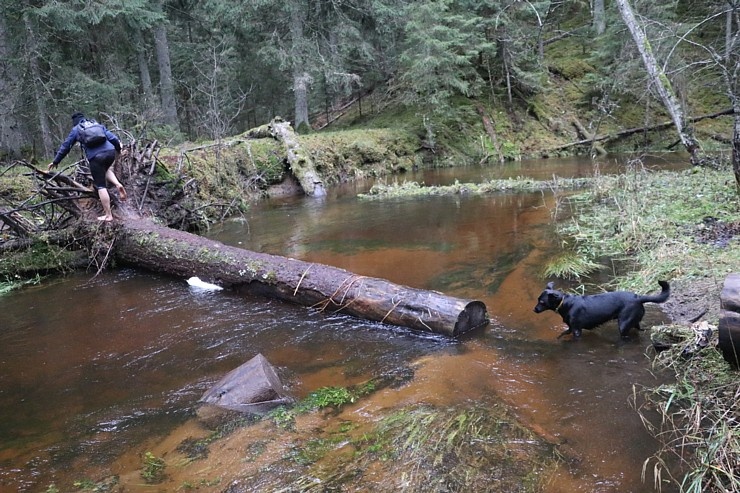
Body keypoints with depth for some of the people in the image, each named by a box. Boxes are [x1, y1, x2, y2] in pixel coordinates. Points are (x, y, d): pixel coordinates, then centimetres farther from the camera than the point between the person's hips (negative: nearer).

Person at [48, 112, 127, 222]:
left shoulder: (75, 130, 19)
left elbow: (65, 146, 21)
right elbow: (111, 136, 20)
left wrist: (55, 161, 30)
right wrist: (119, 148, 36)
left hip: (96, 157, -4)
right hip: (111, 152, 4)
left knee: (100, 186, 4)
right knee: (105, 169, 35)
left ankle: (108, 215, 2)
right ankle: (118, 185, 6)